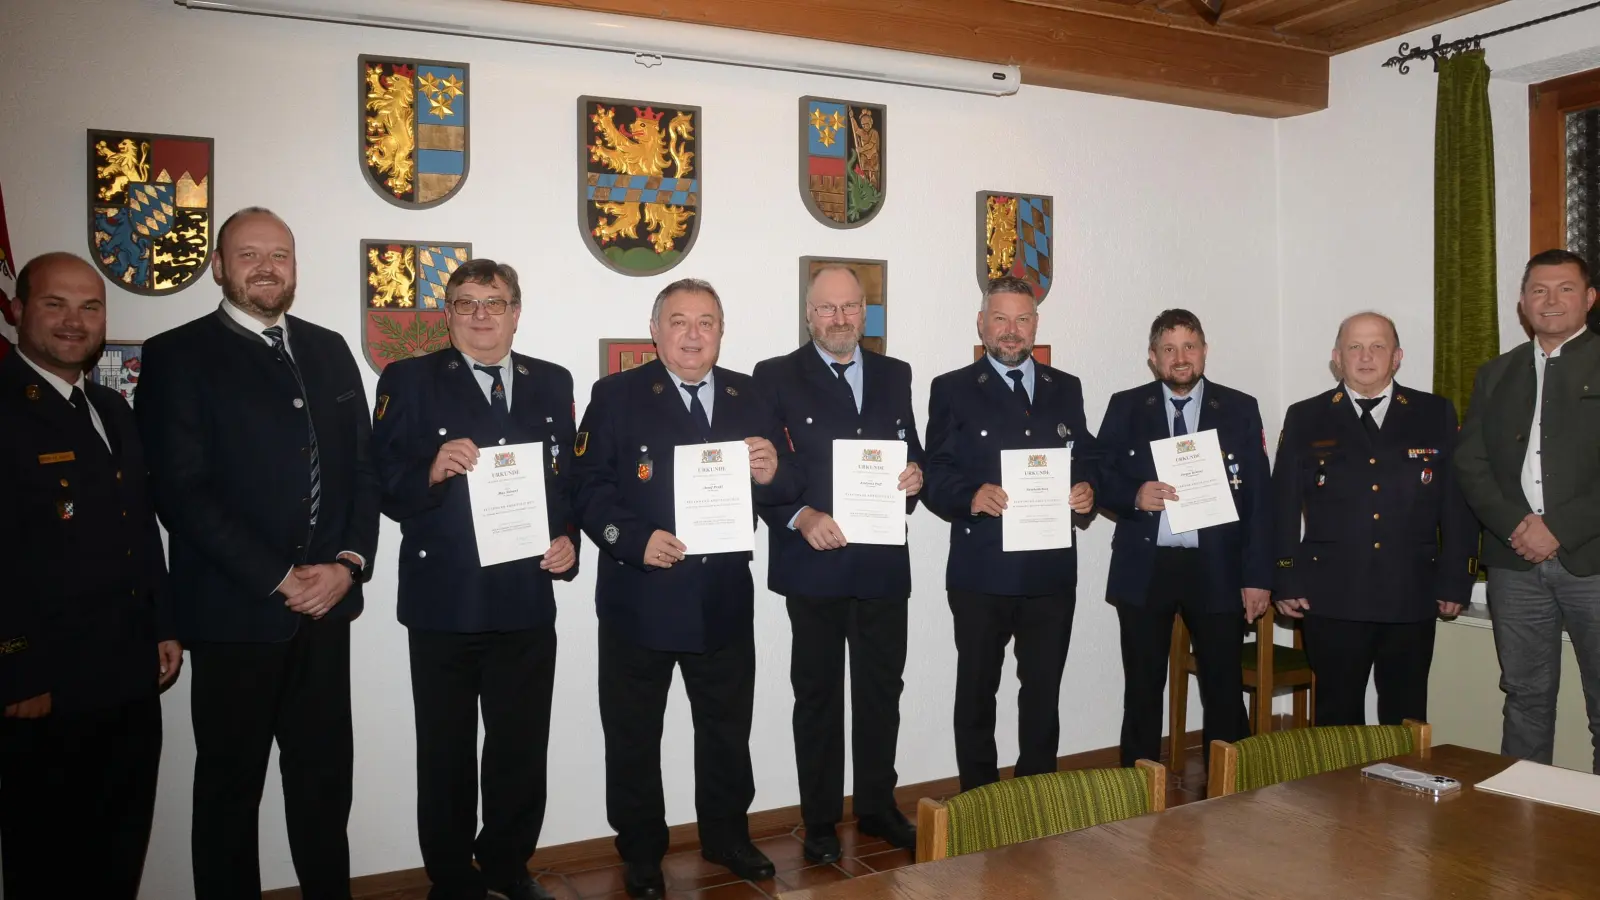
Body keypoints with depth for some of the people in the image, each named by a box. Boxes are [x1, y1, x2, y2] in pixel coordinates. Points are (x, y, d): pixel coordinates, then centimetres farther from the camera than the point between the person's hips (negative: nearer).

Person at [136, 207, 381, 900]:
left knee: (325, 777, 12)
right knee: (230, 787, 9)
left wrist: (349, 561, -4)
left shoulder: (328, 350, 12)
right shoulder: (177, 356, -3)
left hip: (326, 604, 4)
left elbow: (362, 465, 11)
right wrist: (280, 578, -13)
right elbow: (182, 490, -10)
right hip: (235, 610, -4)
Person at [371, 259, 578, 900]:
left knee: (522, 749, 13)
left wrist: (567, 540, -2)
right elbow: (383, 486, -6)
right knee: (446, 753, 10)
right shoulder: (408, 381, 0)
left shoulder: (553, 384, 10)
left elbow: (571, 478, 13)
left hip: (527, 600, 3)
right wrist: (432, 471, -24)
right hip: (443, 600, -3)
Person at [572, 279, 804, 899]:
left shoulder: (750, 399, 7)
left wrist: (774, 473, -17)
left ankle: (726, 836, 38)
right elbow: (588, 485, -11)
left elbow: (789, 487, 5)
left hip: (726, 599, 3)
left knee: (727, 730, 18)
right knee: (634, 737, 11)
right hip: (640, 599, -3)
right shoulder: (616, 395, -3)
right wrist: (635, 539, -24)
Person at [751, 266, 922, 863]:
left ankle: (877, 807, 31)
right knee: (817, 694, 8)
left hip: (884, 561, 4)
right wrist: (801, 517, -20)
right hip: (814, 563, -3)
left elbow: (911, 451, 16)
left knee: (881, 690, 14)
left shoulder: (895, 375, 11)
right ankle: (820, 822, 22)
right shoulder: (776, 377, -1)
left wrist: (915, 475, -6)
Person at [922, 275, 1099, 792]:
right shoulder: (952, 390, 1)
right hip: (982, 572, -3)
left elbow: (1089, 460, 14)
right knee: (976, 692, 8)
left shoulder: (1066, 389, 13)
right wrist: (972, 496, -22)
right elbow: (936, 477, -4)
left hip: (1052, 570, 3)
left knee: (1044, 691, 13)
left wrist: (1088, 490, -7)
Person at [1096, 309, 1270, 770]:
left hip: (1217, 570, 0)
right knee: (1142, 692, 8)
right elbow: (1101, 480, 6)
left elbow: (1259, 497, 2)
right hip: (1144, 569, 0)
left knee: (1225, 691, 6)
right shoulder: (1125, 407, 5)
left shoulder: (1240, 409, 4)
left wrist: (1258, 576, -3)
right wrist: (1134, 495, -16)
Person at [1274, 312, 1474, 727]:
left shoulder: (1436, 414, 7)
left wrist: (1455, 581, 1)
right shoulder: (1305, 418, 4)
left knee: (1406, 719, 11)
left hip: (1412, 598, 1)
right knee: (1338, 718, 7)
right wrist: (1286, 582, -2)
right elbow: (1284, 506, 3)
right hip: (1332, 599, -1)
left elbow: (1457, 502, 6)